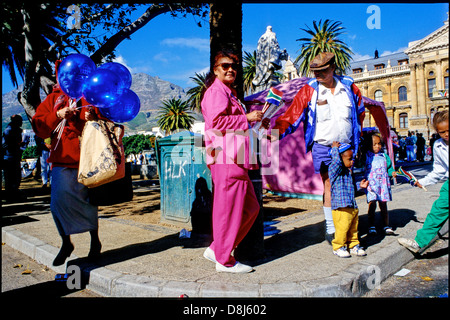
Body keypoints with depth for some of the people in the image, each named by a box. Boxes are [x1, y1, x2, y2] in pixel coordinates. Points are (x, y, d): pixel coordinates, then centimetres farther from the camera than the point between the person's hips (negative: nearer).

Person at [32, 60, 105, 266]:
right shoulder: (54, 98, 16)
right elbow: (39, 126, 7)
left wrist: (95, 118, -13)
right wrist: (57, 115, -10)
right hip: (62, 158, 2)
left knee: (87, 202, 2)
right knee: (59, 202, -5)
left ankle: (94, 240, 25)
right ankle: (66, 243, 18)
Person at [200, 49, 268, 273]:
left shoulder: (229, 93, 27)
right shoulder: (216, 91, -5)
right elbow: (217, 121, -20)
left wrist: (256, 123, 21)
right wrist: (247, 118, -12)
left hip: (236, 160, 11)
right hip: (226, 158, -11)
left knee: (250, 207, 13)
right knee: (229, 209, -3)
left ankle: (216, 249, 19)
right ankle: (225, 261, 11)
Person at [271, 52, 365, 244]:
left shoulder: (349, 88, 4)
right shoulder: (309, 91, -5)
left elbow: (359, 113, 19)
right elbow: (291, 117, -9)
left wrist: (357, 138, 17)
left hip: (346, 146, 3)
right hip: (323, 147, -3)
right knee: (329, 187, -1)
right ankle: (331, 229, 10)